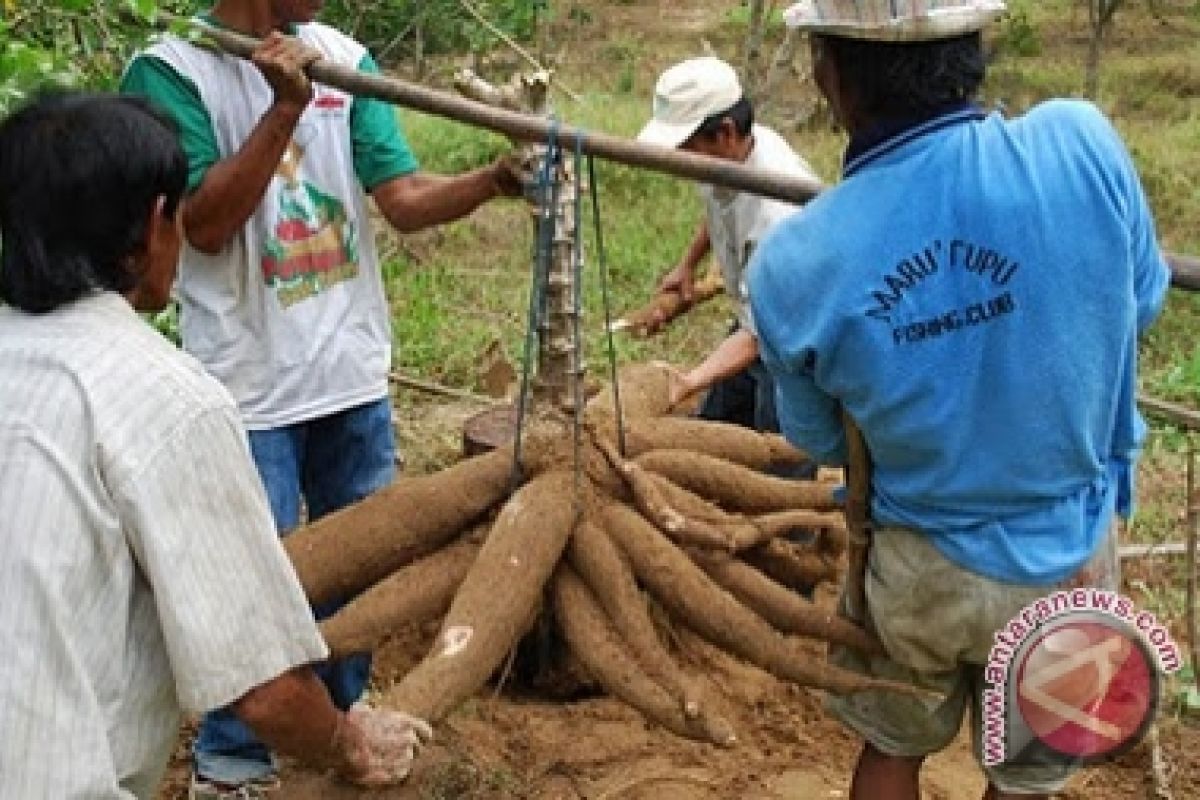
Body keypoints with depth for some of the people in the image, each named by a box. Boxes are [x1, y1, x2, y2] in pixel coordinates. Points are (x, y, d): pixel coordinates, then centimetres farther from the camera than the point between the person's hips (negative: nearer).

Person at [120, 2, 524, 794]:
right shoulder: (169, 69, -12)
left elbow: (403, 198, -6)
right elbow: (205, 224, -20)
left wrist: (491, 180, -25)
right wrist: (285, 107, -27)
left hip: (354, 372, 5)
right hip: (249, 387, -5)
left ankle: (342, 721, 42)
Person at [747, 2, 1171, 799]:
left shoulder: (791, 264, -21)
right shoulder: (1084, 142, -23)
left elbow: (819, 440, -3)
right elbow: (1143, 300, -3)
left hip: (914, 567, 0)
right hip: (1070, 562, 1)